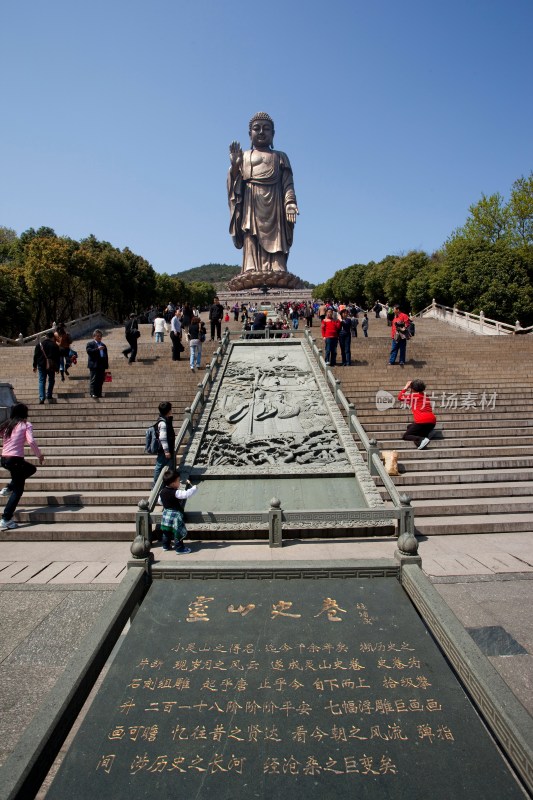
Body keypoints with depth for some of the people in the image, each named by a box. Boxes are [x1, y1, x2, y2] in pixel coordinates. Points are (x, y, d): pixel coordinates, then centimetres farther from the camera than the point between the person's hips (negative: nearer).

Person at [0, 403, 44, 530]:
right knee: (18, 490, 3)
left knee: (31, 469, 30)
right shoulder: (26, 425, -3)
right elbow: (31, 441, -16)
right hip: (15, 459, -7)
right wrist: (39, 455, -5)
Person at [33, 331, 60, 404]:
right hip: (51, 366, 0)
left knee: (42, 381, 2)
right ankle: (49, 396, 15)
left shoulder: (39, 344, 0)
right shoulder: (55, 345, -2)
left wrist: (35, 366, 10)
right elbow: (57, 357, 1)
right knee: (51, 381, 15)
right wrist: (57, 367, 8)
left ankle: (41, 398, -8)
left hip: (41, 365, 0)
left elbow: (35, 356, 2)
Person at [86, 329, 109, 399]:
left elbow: (106, 355, 21)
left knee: (100, 381, 6)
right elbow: (89, 351, -16)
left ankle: (99, 393, 11)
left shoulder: (103, 345, 21)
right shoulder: (90, 344, 3)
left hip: (102, 366, 6)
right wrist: (97, 349, -23)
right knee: (94, 380, -8)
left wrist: (106, 366, 16)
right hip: (94, 365, -6)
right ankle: (93, 393, -7)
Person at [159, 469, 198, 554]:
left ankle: (166, 545, 32)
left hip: (166, 514, 8)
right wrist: (194, 488, -20)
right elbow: (187, 494, -33)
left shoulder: (162, 491, 0)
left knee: (166, 531, 20)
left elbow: (160, 501, 14)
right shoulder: (176, 493, -25)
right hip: (175, 515, -8)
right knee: (178, 533, 2)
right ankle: (179, 548, 9)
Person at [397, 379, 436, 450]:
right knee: (410, 426, 29)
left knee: (405, 436, 3)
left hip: (422, 421, -7)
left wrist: (406, 386, 19)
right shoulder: (426, 396, 22)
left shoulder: (413, 395, 3)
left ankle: (422, 440, -23)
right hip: (432, 421, 7)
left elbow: (400, 397, 10)